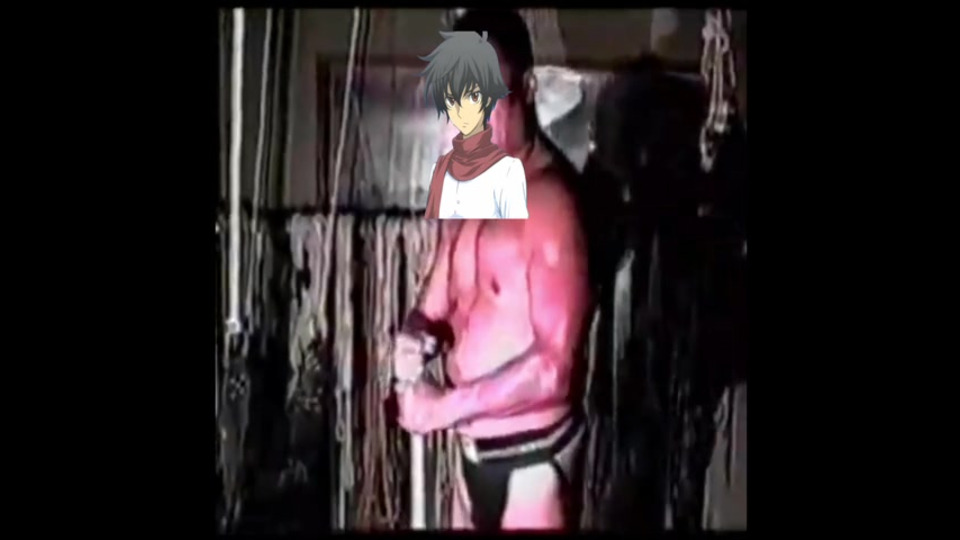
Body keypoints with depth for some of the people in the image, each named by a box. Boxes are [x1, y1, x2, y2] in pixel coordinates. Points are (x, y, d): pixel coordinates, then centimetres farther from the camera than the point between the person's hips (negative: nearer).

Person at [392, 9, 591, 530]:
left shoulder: (548, 201, -21)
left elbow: (554, 363, -23)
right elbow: (441, 293, 14)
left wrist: (448, 406, -19)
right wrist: (412, 336, -8)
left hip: (530, 455, -8)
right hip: (473, 449, 8)